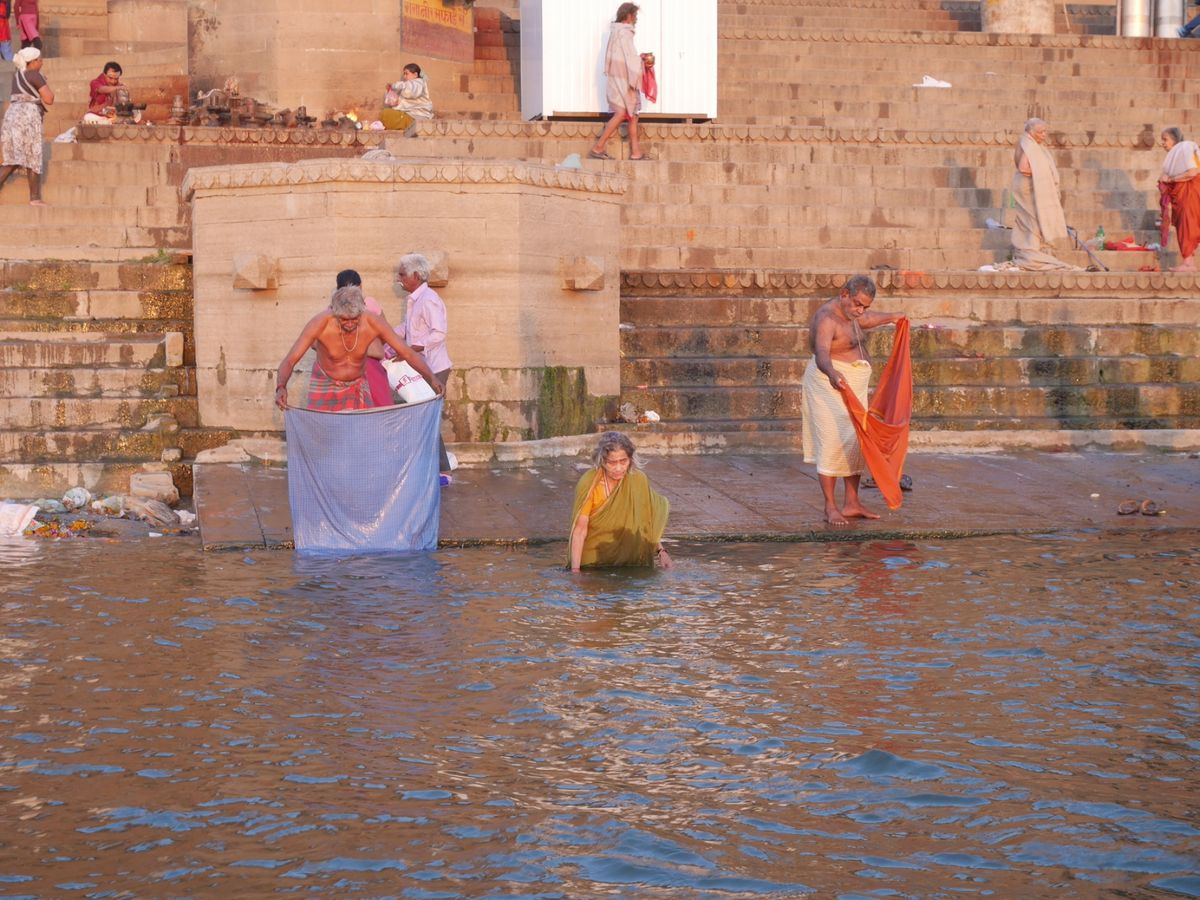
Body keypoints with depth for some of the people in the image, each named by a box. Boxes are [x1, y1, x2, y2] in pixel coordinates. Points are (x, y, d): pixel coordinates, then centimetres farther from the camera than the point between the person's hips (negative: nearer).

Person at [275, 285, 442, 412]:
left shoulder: (372, 322, -25)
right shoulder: (321, 323, -30)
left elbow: (407, 353, -18)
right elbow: (289, 361, -30)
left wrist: (431, 378, -33)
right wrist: (281, 387, -50)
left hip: (357, 385, 2)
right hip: (325, 386, -1)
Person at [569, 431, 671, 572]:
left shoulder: (638, 480, -8)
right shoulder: (589, 483, -17)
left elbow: (646, 521, 4)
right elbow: (580, 529, -17)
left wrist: (661, 551, -7)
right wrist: (575, 570, -23)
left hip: (630, 559, 2)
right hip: (594, 560, -2)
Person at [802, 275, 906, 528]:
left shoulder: (848, 313, 10)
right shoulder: (827, 319, -21)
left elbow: (863, 321, 36)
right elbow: (821, 353, -39)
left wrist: (890, 317, 52)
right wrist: (832, 374, -59)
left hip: (853, 387, 10)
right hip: (831, 386, -10)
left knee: (855, 443, 10)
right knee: (832, 443, -10)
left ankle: (852, 503, 16)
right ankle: (830, 508, -7)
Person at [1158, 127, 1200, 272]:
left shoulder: (1185, 148, -10)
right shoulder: (1174, 153, 17)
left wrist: (1170, 179, -14)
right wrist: (1165, 183, 2)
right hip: (1179, 193, 9)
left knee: (1186, 226, -12)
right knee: (1183, 227, 6)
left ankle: (1188, 262, -14)